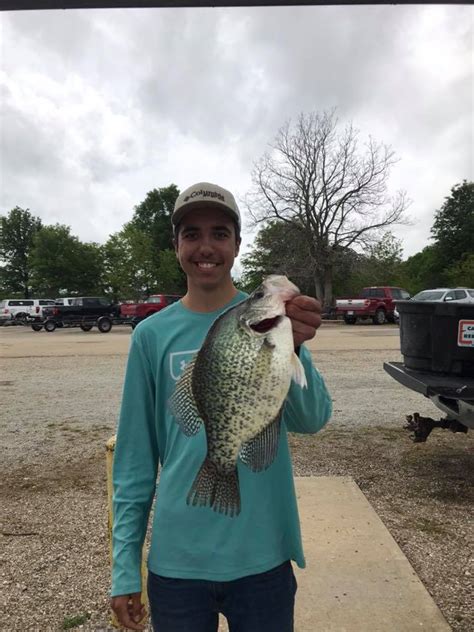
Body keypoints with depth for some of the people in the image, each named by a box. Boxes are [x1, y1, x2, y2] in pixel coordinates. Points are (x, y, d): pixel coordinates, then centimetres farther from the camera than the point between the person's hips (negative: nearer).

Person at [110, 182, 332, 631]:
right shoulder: (152, 335, -5)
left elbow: (311, 420, -19)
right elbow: (135, 457, -1)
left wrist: (292, 349, -38)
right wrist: (124, 564, -1)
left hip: (263, 555, 0)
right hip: (176, 559, 1)